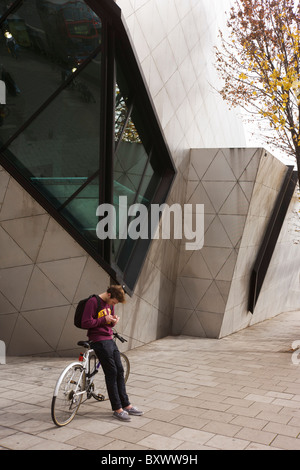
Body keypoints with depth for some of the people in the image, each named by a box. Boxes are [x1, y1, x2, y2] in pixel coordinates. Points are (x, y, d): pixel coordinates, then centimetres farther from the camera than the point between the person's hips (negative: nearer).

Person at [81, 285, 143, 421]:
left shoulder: (110, 304, 11)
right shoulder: (93, 302, -14)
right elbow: (85, 323, -19)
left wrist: (114, 320, -2)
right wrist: (104, 320, -18)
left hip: (110, 340, 8)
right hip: (100, 342, -8)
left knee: (119, 372, 9)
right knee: (111, 373, -6)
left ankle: (126, 405, 18)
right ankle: (117, 409, 4)